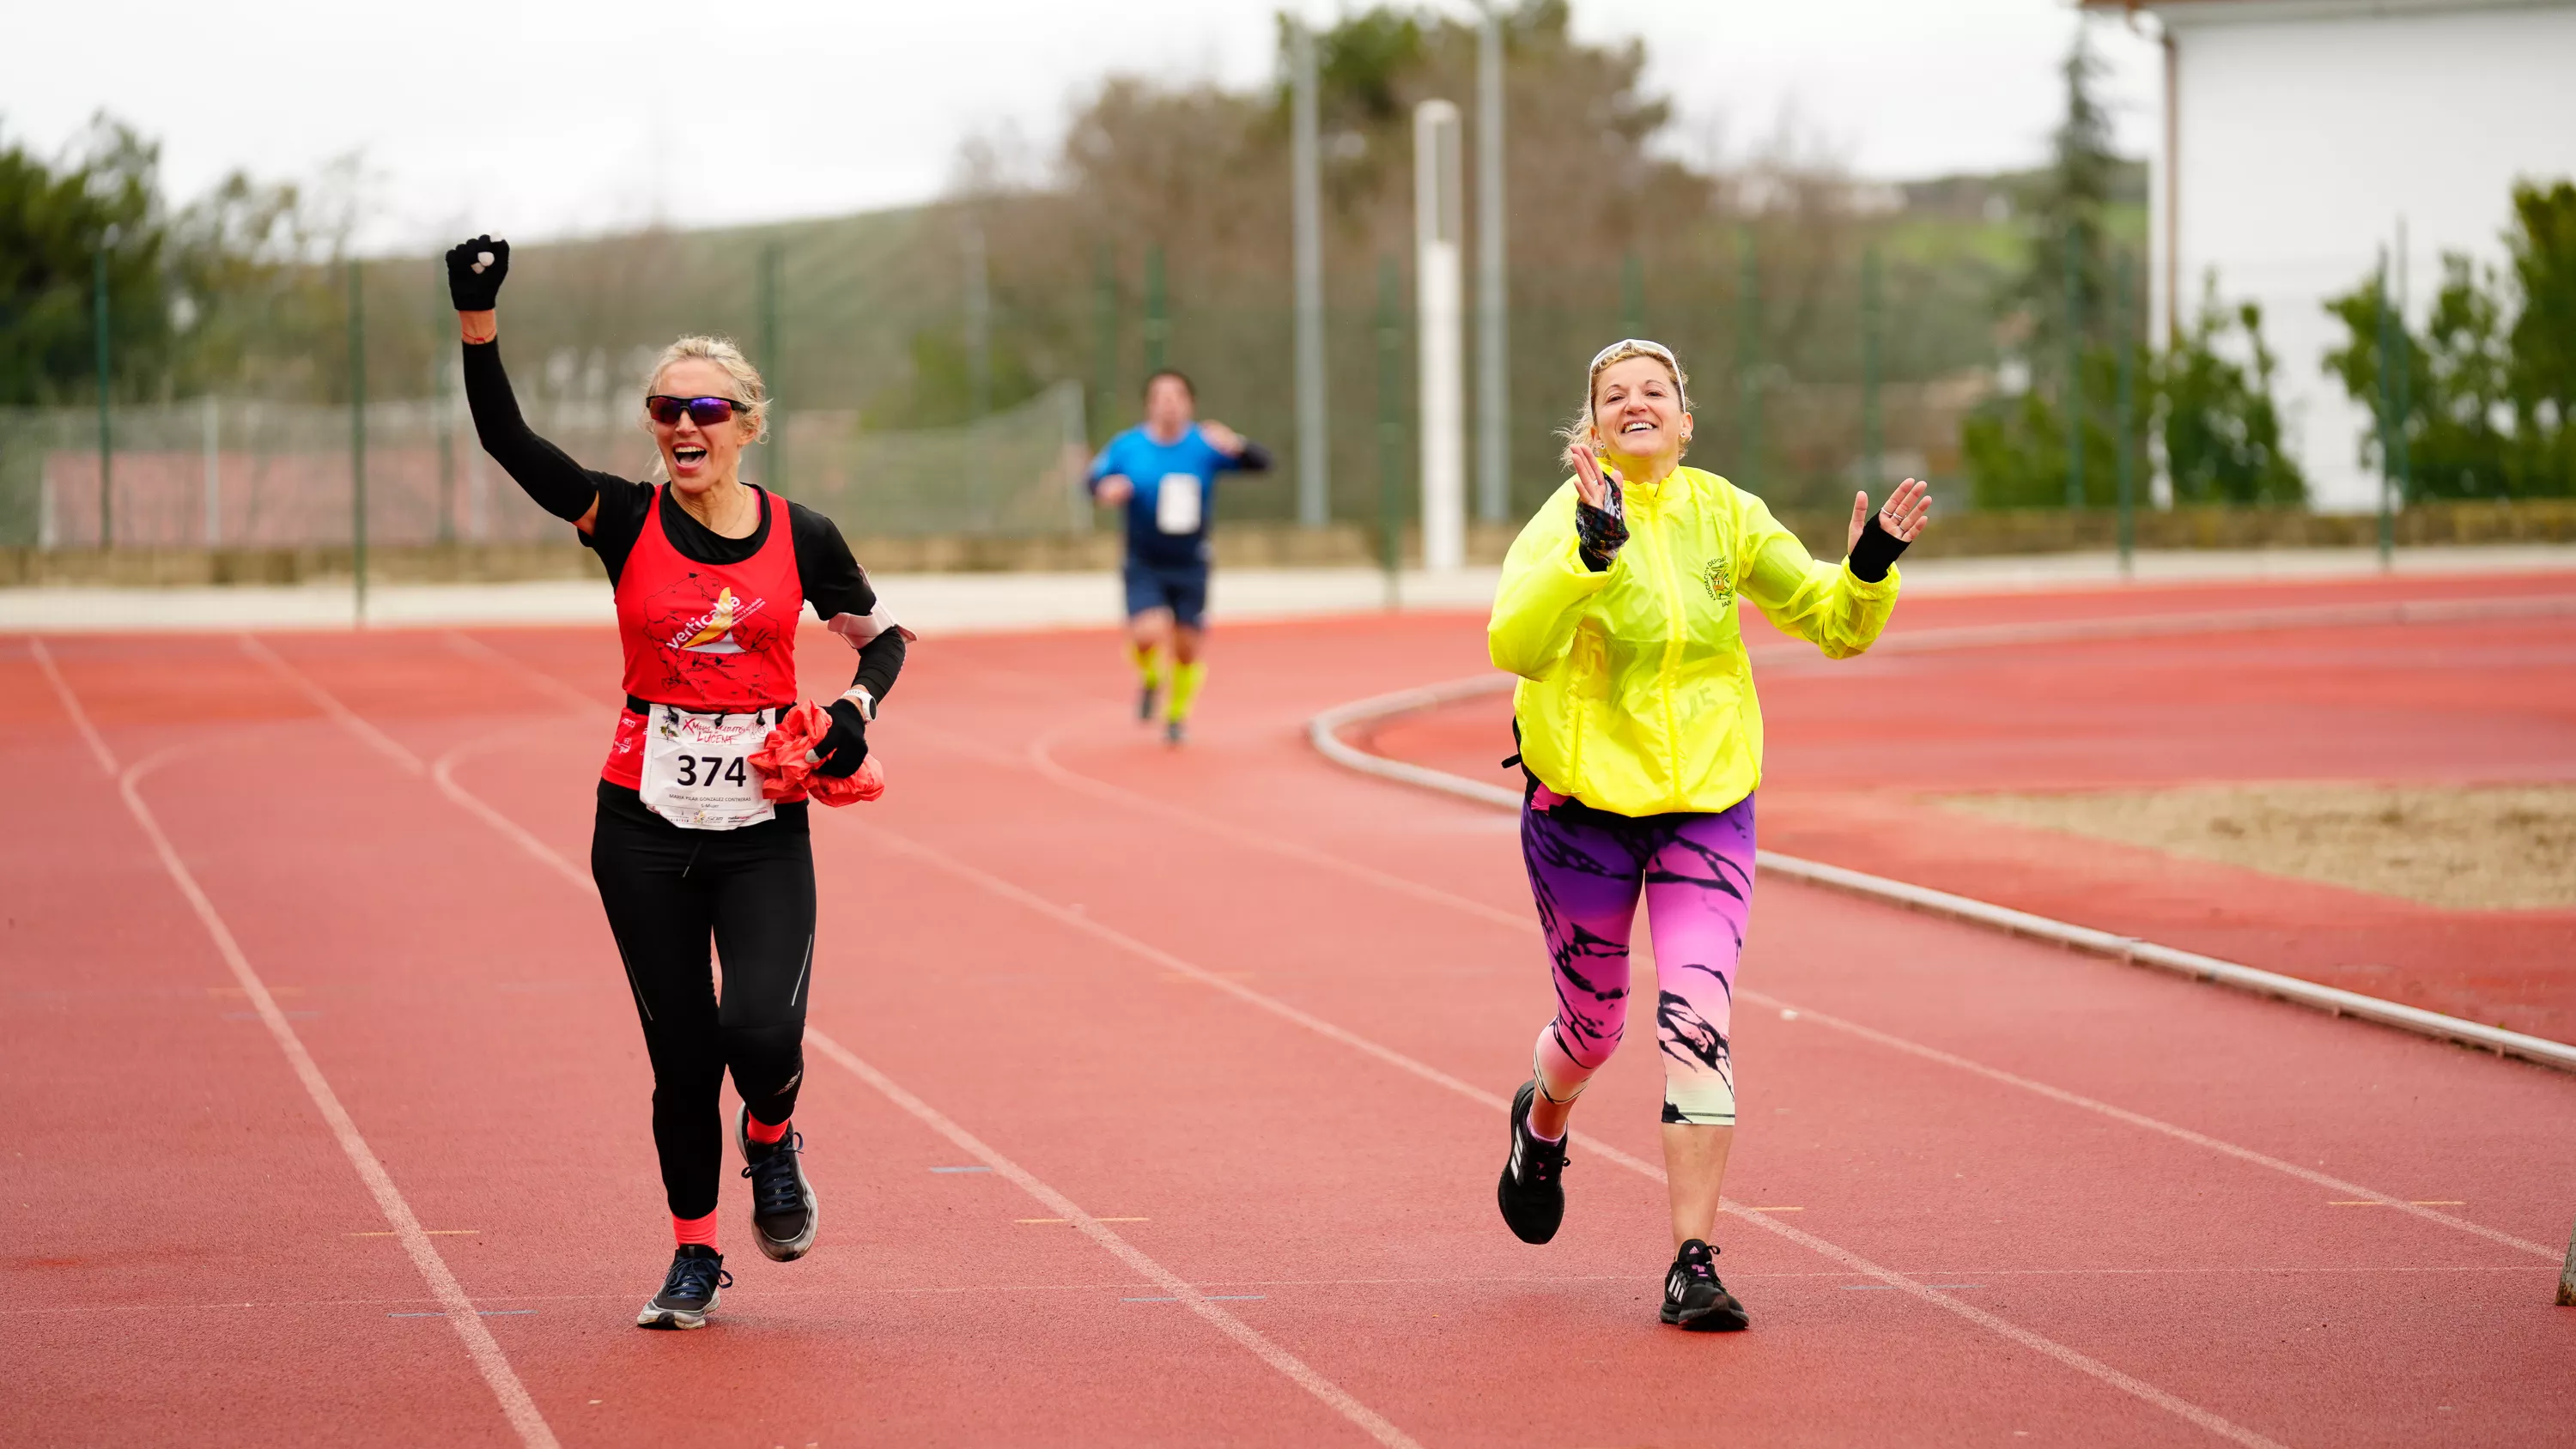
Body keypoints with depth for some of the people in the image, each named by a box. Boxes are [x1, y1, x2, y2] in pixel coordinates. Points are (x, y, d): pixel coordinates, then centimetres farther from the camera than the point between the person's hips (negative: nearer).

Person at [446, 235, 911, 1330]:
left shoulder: (800, 538, 0)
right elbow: (506, 439, -15)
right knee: (681, 1054, 3)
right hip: (644, 827, 1)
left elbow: (881, 636, 15)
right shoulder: (625, 523, -2)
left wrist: (855, 708, -5)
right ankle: (695, 1253, 22)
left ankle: (772, 1141, 16)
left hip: (763, 827, -1)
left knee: (761, 1032, -19)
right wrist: (478, 323, -28)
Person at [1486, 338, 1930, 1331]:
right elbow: (1515, 645, -32)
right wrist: (1591, 550, -45)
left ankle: (1694, 1264, -12)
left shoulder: (1725, 516, -1)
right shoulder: (1565, 522, -14)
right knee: (1593, 1028, 14)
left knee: (1695, 1024, -14)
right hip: (1583, 808, -2)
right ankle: (1541, 1122, 51)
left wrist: (1870, 569, -14)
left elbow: (1835, 625, 6)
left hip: (1706, 803, 2)